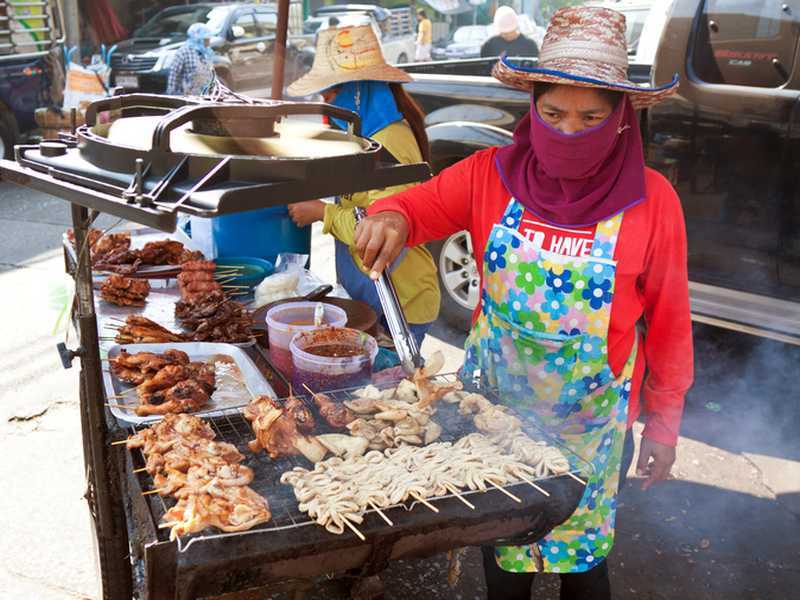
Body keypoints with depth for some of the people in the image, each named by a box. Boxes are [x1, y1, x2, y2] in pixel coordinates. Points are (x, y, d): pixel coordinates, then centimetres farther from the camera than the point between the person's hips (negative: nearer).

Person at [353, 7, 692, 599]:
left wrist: (664, 423, 1)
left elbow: (669, 322, -6)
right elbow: (419, 205, -3)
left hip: (591, 417, -1)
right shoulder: (491, 175, -9)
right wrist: (390, 218, -28)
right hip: (495, 404, 2)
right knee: (499, 546, 22)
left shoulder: (651, 200, -13)